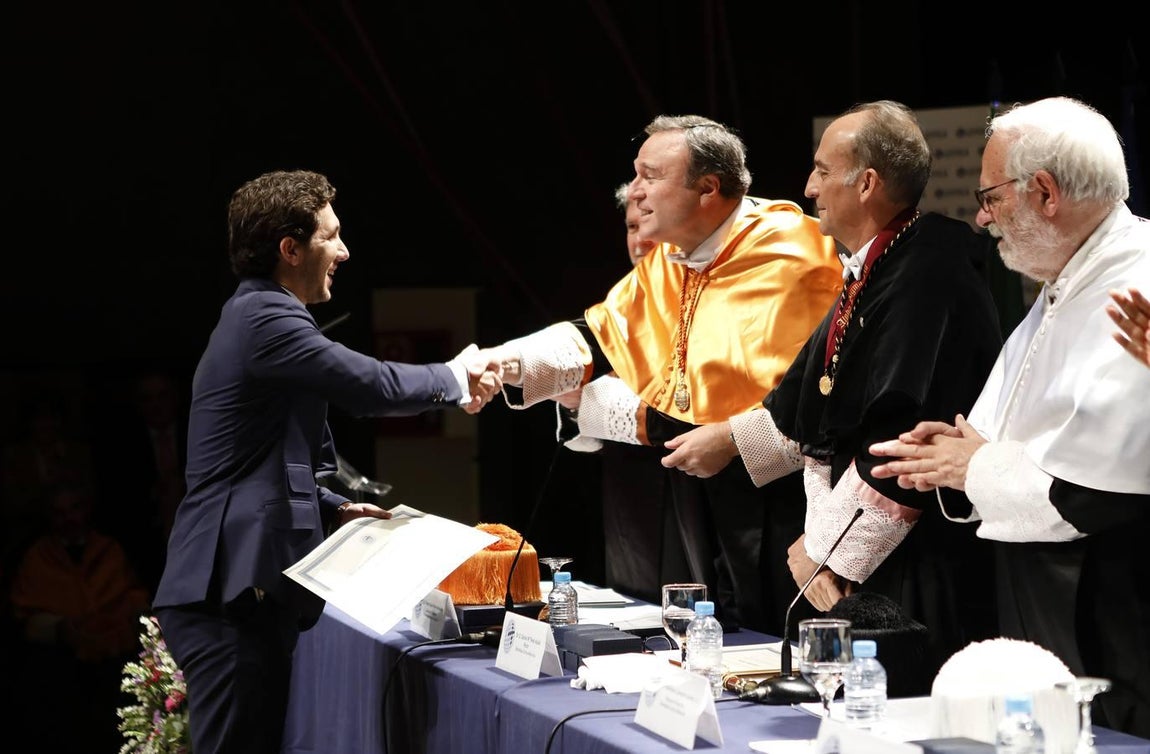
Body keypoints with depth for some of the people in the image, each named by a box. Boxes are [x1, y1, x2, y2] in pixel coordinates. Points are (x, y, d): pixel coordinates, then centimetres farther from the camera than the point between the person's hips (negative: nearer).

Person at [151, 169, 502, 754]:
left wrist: (334, 507, 16)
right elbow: (375, 387, -17)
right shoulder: (265, 317, -13)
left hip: (238, 591, 11)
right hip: (229, 595, -11)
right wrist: (455, 377, 2)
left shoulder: (255, 315, 21)